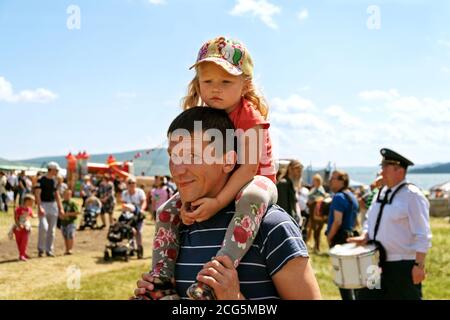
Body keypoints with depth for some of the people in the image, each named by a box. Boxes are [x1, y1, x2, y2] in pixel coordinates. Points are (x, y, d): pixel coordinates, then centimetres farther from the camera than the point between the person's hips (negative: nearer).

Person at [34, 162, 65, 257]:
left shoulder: (54, 181, 12)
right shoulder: (41, 180, -8)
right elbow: (37, 195, -14)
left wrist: (61, 208, 12)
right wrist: (39, 208, -23)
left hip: (53, 205, 6)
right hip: (43, 204, -6)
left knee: (51, 230, 7)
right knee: (44, 227, -18)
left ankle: (49, 250, 15)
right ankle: (40, 248, 0)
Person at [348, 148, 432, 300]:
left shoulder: (412, 196, -12)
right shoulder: (382, 193, 10)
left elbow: (422, 236, -15)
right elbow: (370, 221, 19)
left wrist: (419, 265, -19)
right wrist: (364, 237, 0)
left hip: (402, 266, -7)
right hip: (378, 264, 8)